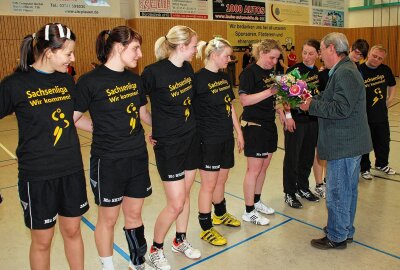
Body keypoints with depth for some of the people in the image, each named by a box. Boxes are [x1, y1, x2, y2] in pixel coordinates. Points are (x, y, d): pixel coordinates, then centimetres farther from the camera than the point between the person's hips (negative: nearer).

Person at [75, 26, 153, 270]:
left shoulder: (135, 79, 4)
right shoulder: (90, 81, -14)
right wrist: (103, 129, -12)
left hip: (138, 157, 5)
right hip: (108, 161, -5)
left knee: (134, 214, 18)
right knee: (108, 218, 13)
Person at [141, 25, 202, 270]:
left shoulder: (188, 68, 3)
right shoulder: (154, 72, -18)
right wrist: (158, 128, -5)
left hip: (191, 139, 7)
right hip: (168, 144, -7)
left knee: (185, 195, 16)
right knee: (176, 204, -2)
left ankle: (181, 240, 37)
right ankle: (156, 249, 23)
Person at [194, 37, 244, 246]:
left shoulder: (224, 77, 10)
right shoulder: (199, 78, -15)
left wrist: (239, 132, 16)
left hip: (226, 137, 7)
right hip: (209, 140, -7)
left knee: (221, 180, 20)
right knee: (209, 184, 3)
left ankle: (220, 214, 42)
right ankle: (206, 228, 19)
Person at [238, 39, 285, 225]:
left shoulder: (272, 72, 12)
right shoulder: (250, 72, -12)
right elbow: (244, 100, -22)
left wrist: (282, 113, 11)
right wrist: (269, 91, -27)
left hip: (269, 124, 8)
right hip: (253, 126, -8)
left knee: (264, 166, 15)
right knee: (254, 169, -2)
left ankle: (256, 201, 32)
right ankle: (249, 212, 11)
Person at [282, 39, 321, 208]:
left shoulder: (319, 72, 9)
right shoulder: (294, 70, -8)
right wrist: (288, 116, -18)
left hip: (313, 120, 6)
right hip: (295, 119, -6)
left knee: (308, 156, 14)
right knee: (292, 156, 3)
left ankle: (303, 187, 31)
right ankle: (289, 193, 14)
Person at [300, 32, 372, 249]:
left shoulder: (345, 73, -20)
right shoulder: (343, 70, 13)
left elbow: (341, 109, -27)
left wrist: (312, 105, -18)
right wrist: (313, 99, 4)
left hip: (343, 144, -11)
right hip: (349, 142, 11)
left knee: (337, 192, 3)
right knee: (348, 190, 21)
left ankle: (337, 237, 19)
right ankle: (345, 230, 36)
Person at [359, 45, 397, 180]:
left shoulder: (386, 70, 0)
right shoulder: (359, 70, -16)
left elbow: (392, 85, 18)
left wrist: (390, 99, 7)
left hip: (382, 114, 5)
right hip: (365, 117, -5)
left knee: (384, 141, 20)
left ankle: (382, 164, 43)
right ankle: (365, 169, 28)